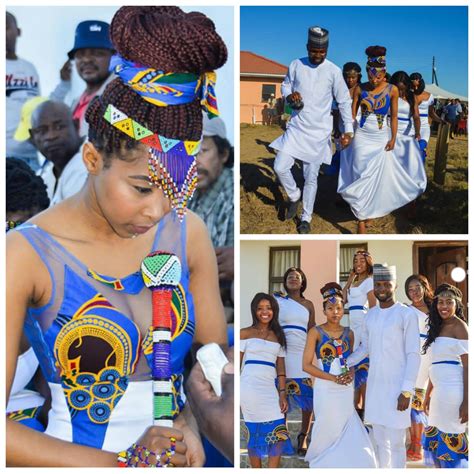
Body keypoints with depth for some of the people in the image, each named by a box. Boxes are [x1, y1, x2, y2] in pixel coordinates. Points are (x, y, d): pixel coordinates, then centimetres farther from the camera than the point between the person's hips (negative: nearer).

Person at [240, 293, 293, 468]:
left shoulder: (278, 336, 16)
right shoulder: (245, 333, 5)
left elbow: (280, 368, 13)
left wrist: (282, 394, 4)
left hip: (270, 390, 4)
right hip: (249, 388, -3)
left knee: (278, 434, -6)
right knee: (254, 434, 0)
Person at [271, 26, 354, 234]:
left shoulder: (333, 71, -8)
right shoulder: (296, 65, -2)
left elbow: (344, 101, -1)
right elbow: (286, 85, 13)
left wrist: (348, 130, -5)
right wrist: (290, 96, -11)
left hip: (319, 132, -2)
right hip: (296, 127, 2)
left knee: (311, 177, 4)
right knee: (280, 167, -8)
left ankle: (306, 218, 18)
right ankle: (294, 196, 22)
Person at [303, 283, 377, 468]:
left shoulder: (349, 333, 7)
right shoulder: (316, 332, -6)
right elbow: (306, 365, -10)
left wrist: (350, 374, -4)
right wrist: (334, 378, -15)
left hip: (346, 390, 4)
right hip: (326, 390, -3)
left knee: (347, 431, 1)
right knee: (328, 430, 3)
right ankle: (322, 462, 25)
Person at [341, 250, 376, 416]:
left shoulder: (369, 281, -2)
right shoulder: (354, 282, 21)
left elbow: (373, 306, -9)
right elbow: (343, 298, 10)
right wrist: (350, 279, 7)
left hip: (363, 324, -8)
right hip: (352, 325, 8)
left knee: (363, 366, -9)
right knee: (353, 366, 8)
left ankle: (363, 408, -6)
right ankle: (356, 406, 13)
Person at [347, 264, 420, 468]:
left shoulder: (406, 315, -10)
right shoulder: (370, 314, 9)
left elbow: (413, 355, -11)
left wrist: (406, 391, -15)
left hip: (396, 387, -6)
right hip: (374, 385, 6)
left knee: (396, 443, -2)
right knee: (379, 441, 13)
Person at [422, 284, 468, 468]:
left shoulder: (459, 327, -8)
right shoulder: (439, 327, 15)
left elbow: (467, 366, -13)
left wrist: (466, 402, -18)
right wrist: (428, 394, 20)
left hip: (453, 390, -8)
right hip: (439, 391, 8)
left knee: (451, 440, -4)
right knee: (434, 438, 12)